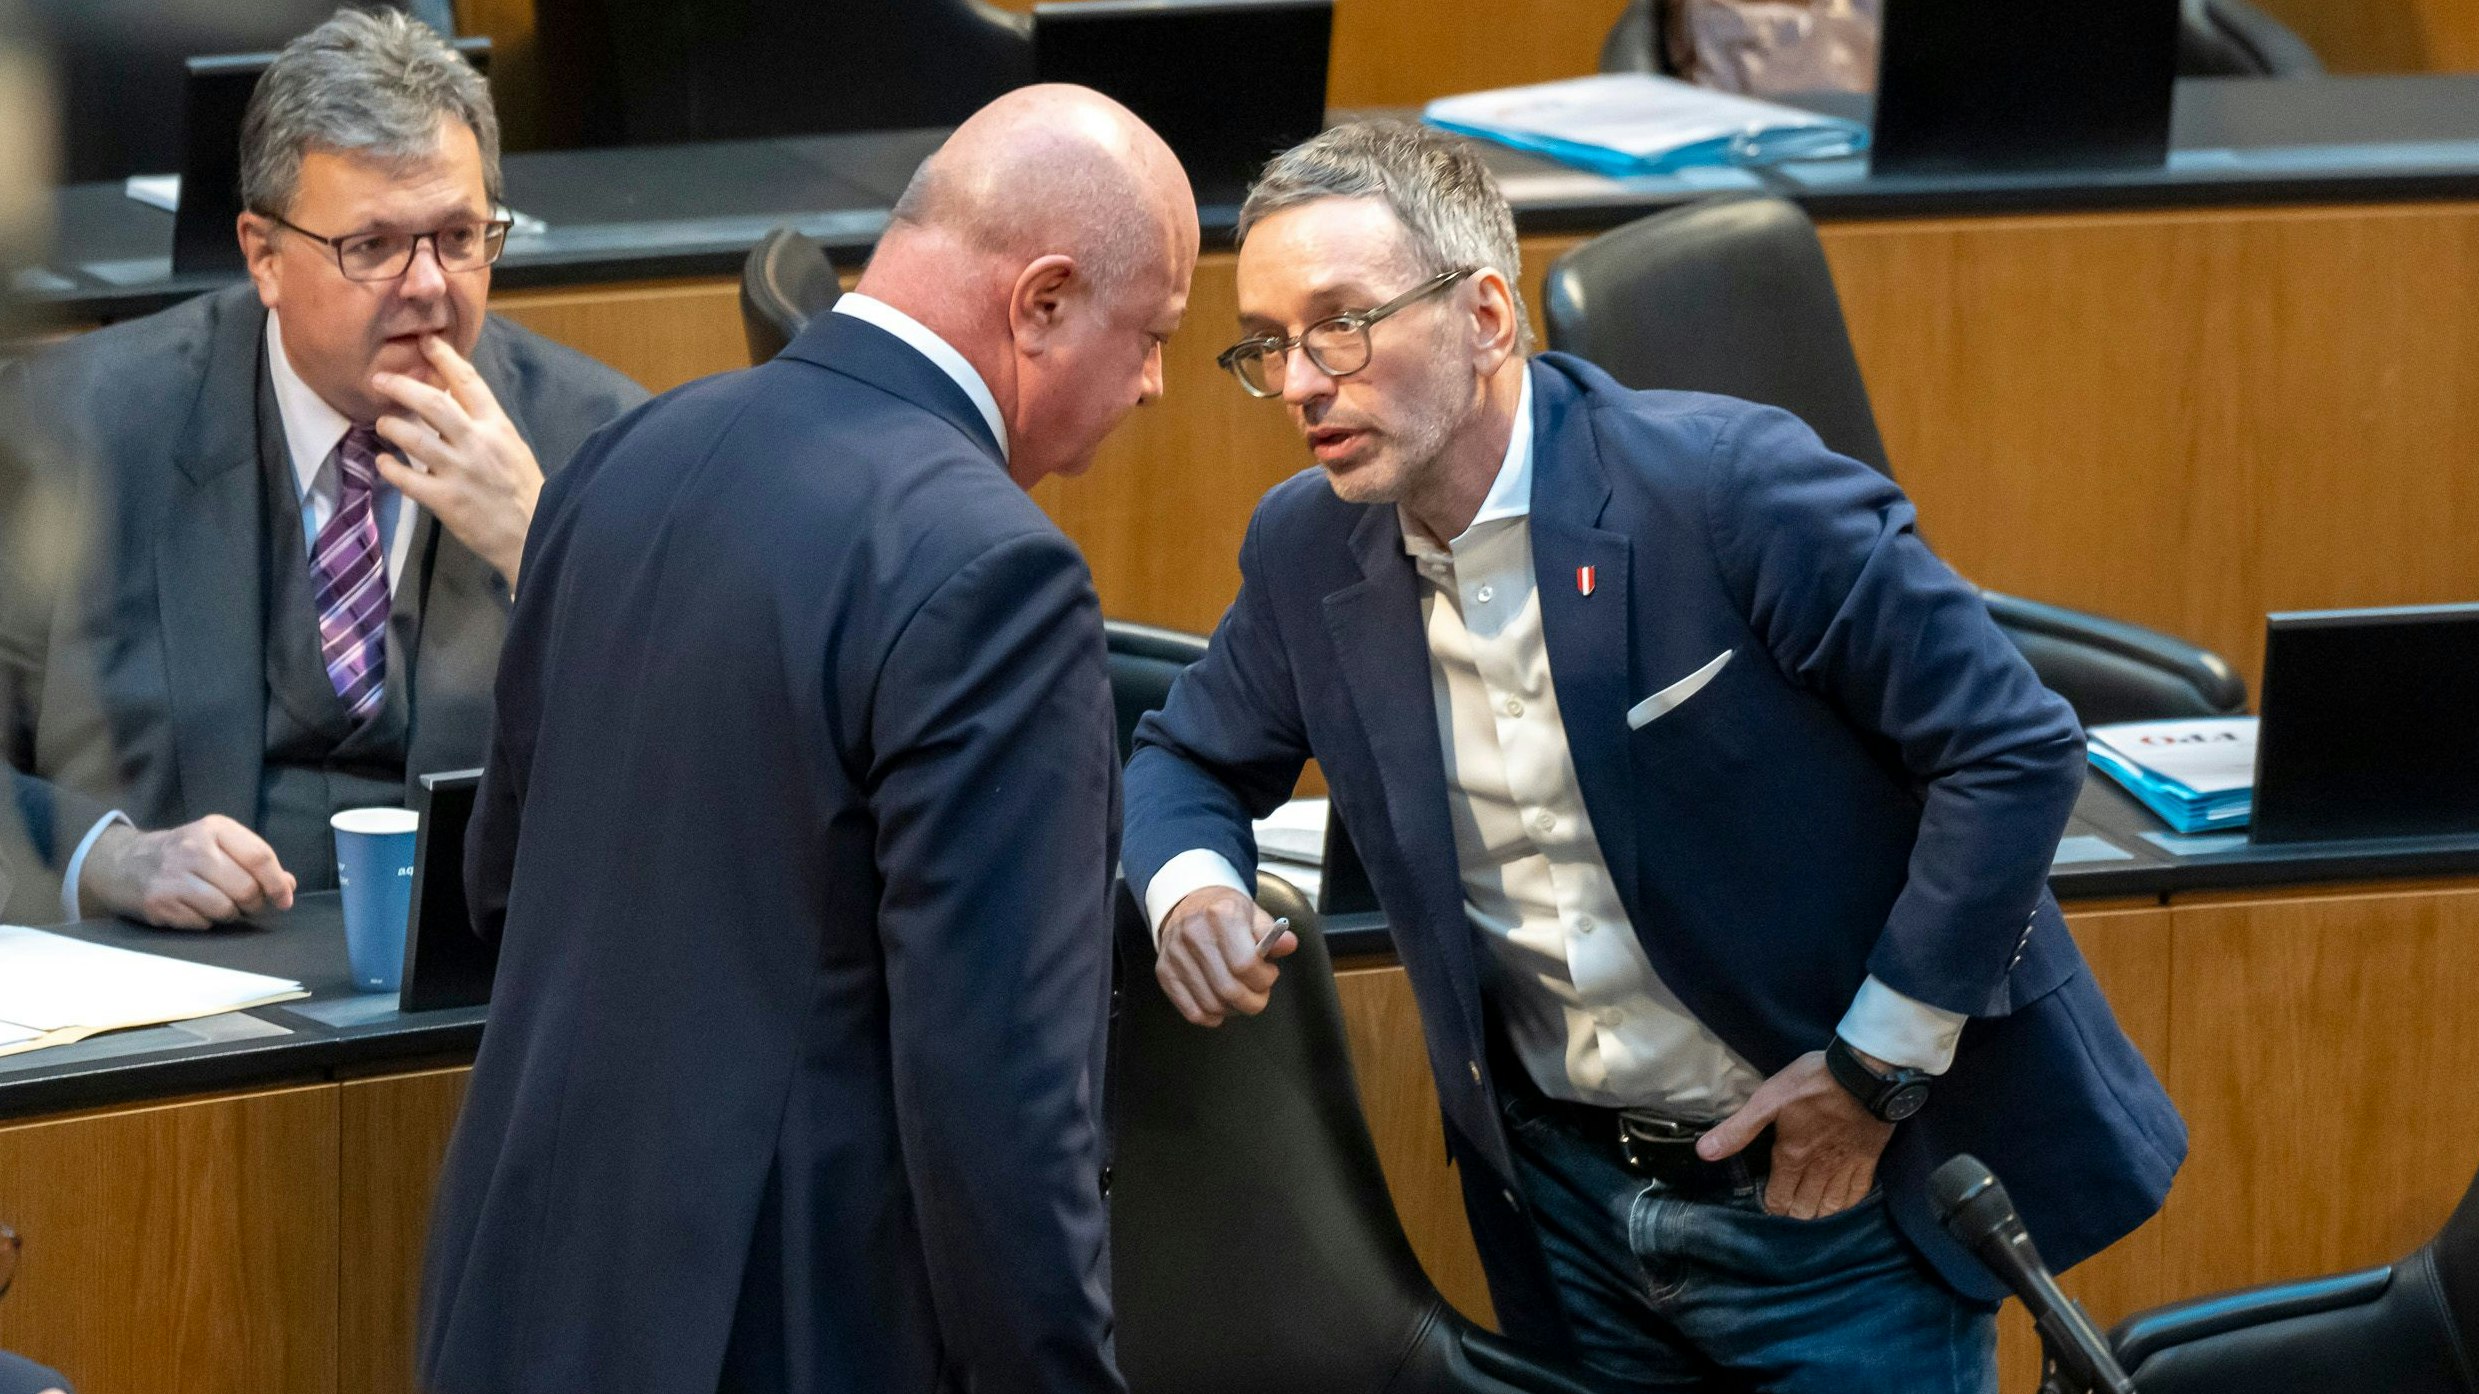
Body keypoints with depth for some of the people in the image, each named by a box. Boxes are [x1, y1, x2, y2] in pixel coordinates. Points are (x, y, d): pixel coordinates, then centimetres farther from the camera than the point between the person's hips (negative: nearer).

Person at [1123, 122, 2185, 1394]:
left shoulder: (1733, 487, -21)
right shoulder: (1307, 551, -2)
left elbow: (2017, 751, -18)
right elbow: (1184, 759, 15)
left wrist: (1878, 1070, -16)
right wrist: (1190, 888, -10)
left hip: (1836, 1199, -5)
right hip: (1569, 1211, 5)